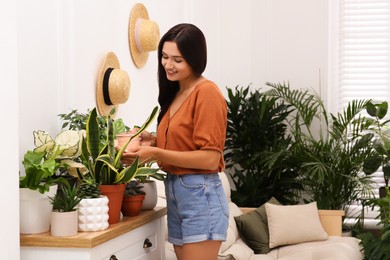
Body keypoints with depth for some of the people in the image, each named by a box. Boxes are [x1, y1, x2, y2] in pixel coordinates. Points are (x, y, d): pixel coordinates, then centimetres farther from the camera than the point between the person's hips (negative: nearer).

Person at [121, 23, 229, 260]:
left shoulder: (207, 93, -13)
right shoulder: (175, 93, 13)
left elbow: (210, 159, -17)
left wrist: (156, 153, -18)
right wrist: (154, 141, 1)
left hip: (200, 195, -8)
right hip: (174, 192, 8)